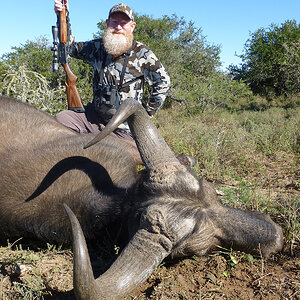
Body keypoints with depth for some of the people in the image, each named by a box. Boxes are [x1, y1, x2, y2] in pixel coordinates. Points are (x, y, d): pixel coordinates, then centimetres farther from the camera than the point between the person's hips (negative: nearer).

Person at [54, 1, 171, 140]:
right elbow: (71, 48, 16)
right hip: (95, 116, 3)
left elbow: (163, 82, 2)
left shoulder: (142, 54, -6)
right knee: (61, 118, -14)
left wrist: (147, 113, 0)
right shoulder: (98, 47, 5)